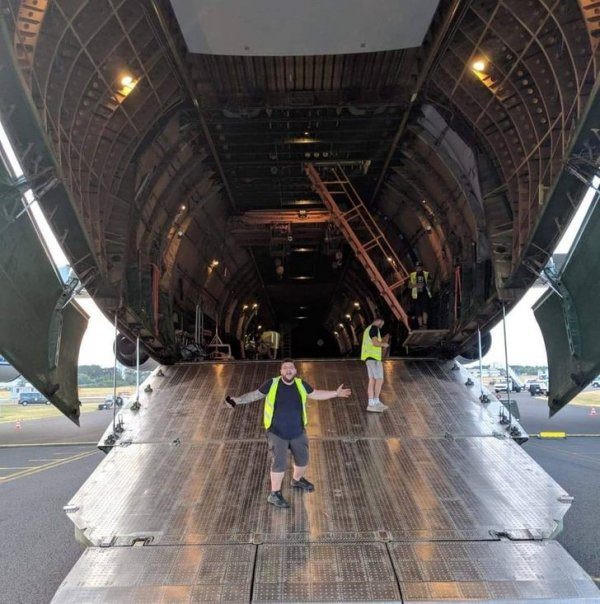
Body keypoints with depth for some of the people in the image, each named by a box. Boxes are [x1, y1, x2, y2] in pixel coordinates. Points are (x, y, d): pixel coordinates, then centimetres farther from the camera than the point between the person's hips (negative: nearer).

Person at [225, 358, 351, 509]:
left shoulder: (301, 384, -5)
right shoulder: (272, 383, -12)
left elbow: (316, 394, 10)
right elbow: (255, 394, -2)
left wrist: (336, 393, 9)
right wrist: (237, 400, -11)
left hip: (298, 431, 4)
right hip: (277, 433, -4)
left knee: (303, 459, 18)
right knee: (279, 462, -8)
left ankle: (297, 480, 49)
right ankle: (274, 494, 15)